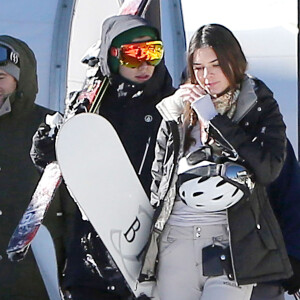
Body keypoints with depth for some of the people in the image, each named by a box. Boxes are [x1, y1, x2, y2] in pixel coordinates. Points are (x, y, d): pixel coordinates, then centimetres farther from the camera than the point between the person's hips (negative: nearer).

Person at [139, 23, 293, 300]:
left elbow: (268, 168, -11)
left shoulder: (259, 109, 6)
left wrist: (213, 118, -8)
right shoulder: (177, 113, 14)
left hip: (234, 244, -3)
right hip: (176, 239, 3)